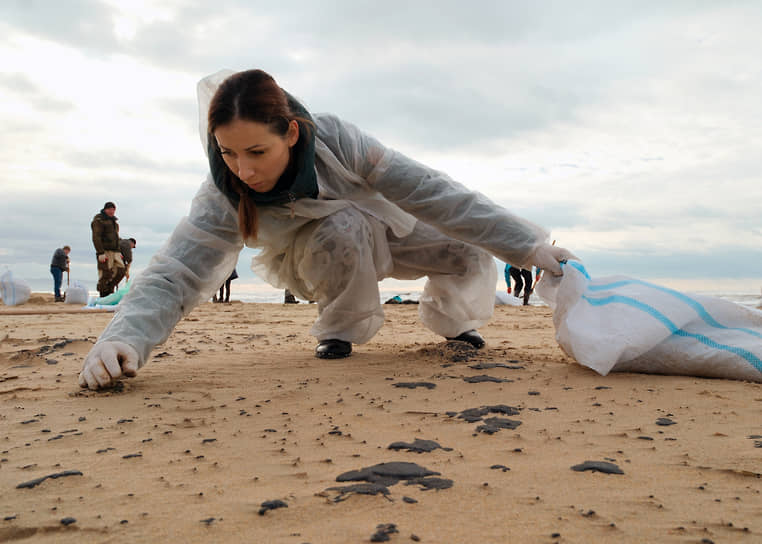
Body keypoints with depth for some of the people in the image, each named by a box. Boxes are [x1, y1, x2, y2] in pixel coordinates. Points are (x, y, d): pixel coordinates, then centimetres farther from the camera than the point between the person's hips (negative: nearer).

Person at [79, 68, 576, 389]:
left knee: (470, 250, -16)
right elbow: (175, 275, -36)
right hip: (321, 256, -1)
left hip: (385, 228, 2)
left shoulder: (333, 139, -35)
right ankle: (340, 329, -7)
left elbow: (429, 192, -34)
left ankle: (449, 319, 18)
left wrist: (528, 245, -34)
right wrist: (124, 339, -57)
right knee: (343, 231, -36)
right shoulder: (224, 198, -31)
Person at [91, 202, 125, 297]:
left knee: (120, 271, -1)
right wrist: (101, 253, -22)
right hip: (105, 252, -8)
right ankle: (103, 296, -2)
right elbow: (96, 237, -14)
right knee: (105, 274, -8)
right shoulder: (99, 220, -6)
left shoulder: (114, 221, 21)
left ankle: (109, 289, 13)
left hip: (115, 252, 8)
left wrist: (119, 251, 22)